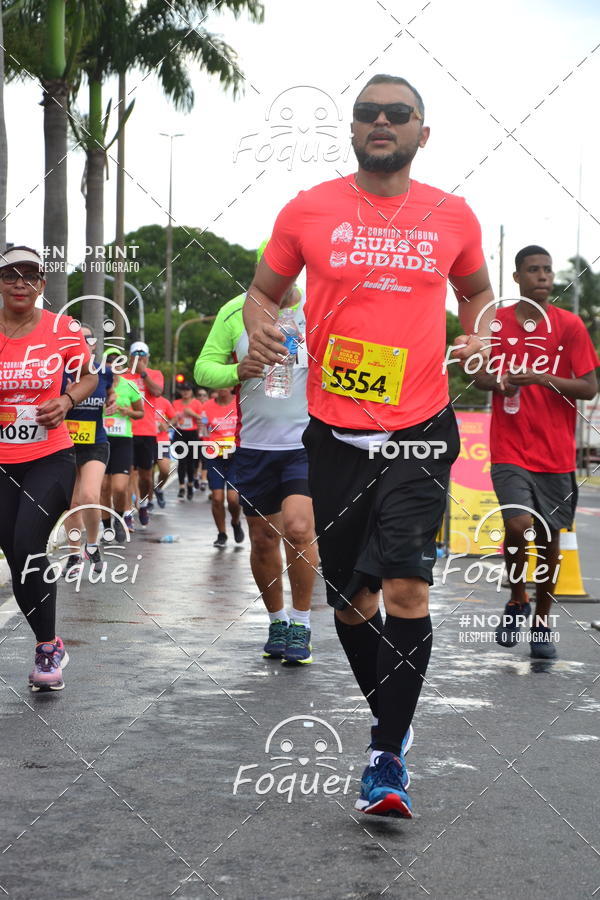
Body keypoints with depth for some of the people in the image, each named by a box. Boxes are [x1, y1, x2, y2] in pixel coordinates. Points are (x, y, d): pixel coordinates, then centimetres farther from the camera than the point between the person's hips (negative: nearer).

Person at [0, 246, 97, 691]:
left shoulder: (63, 329, -4)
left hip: (50, 458, -2)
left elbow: (88, 375, 11)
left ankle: (47, 647, -3)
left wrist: (67, 400, -10)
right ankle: (51, 647, 24)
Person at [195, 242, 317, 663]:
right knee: (263, 541, 9)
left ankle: (301, 624, -1)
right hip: (254, 444, 3)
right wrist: (237, 371, -16)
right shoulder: (235, 312, 2)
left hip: (307, 442, -2)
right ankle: (278, 622, 29)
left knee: (298, 528, -18)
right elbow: (204, 368, 2)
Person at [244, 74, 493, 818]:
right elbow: (264, 289, 12)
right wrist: (260, 327, -9)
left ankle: (388, 755, -4)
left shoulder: (452, 217, 4)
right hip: (336, 433, 1)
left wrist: (478, 334, 0)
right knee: (350, 598, 10)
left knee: (407, 585, -14)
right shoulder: (308, 210, 1)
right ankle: (390, 718, 34)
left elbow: (477, 291, 20)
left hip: (420, 430, -1)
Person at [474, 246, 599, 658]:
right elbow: (480, 375, 11)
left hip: (556, 451, 1)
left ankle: (542, 620, 23)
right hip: (509, 449, -1)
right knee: (518, 525, -17)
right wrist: (501, 381, -11)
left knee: (549, 535, 5)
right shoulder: (496, 322, 3)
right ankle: (517, 600, 10)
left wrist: (543, 378, -17)